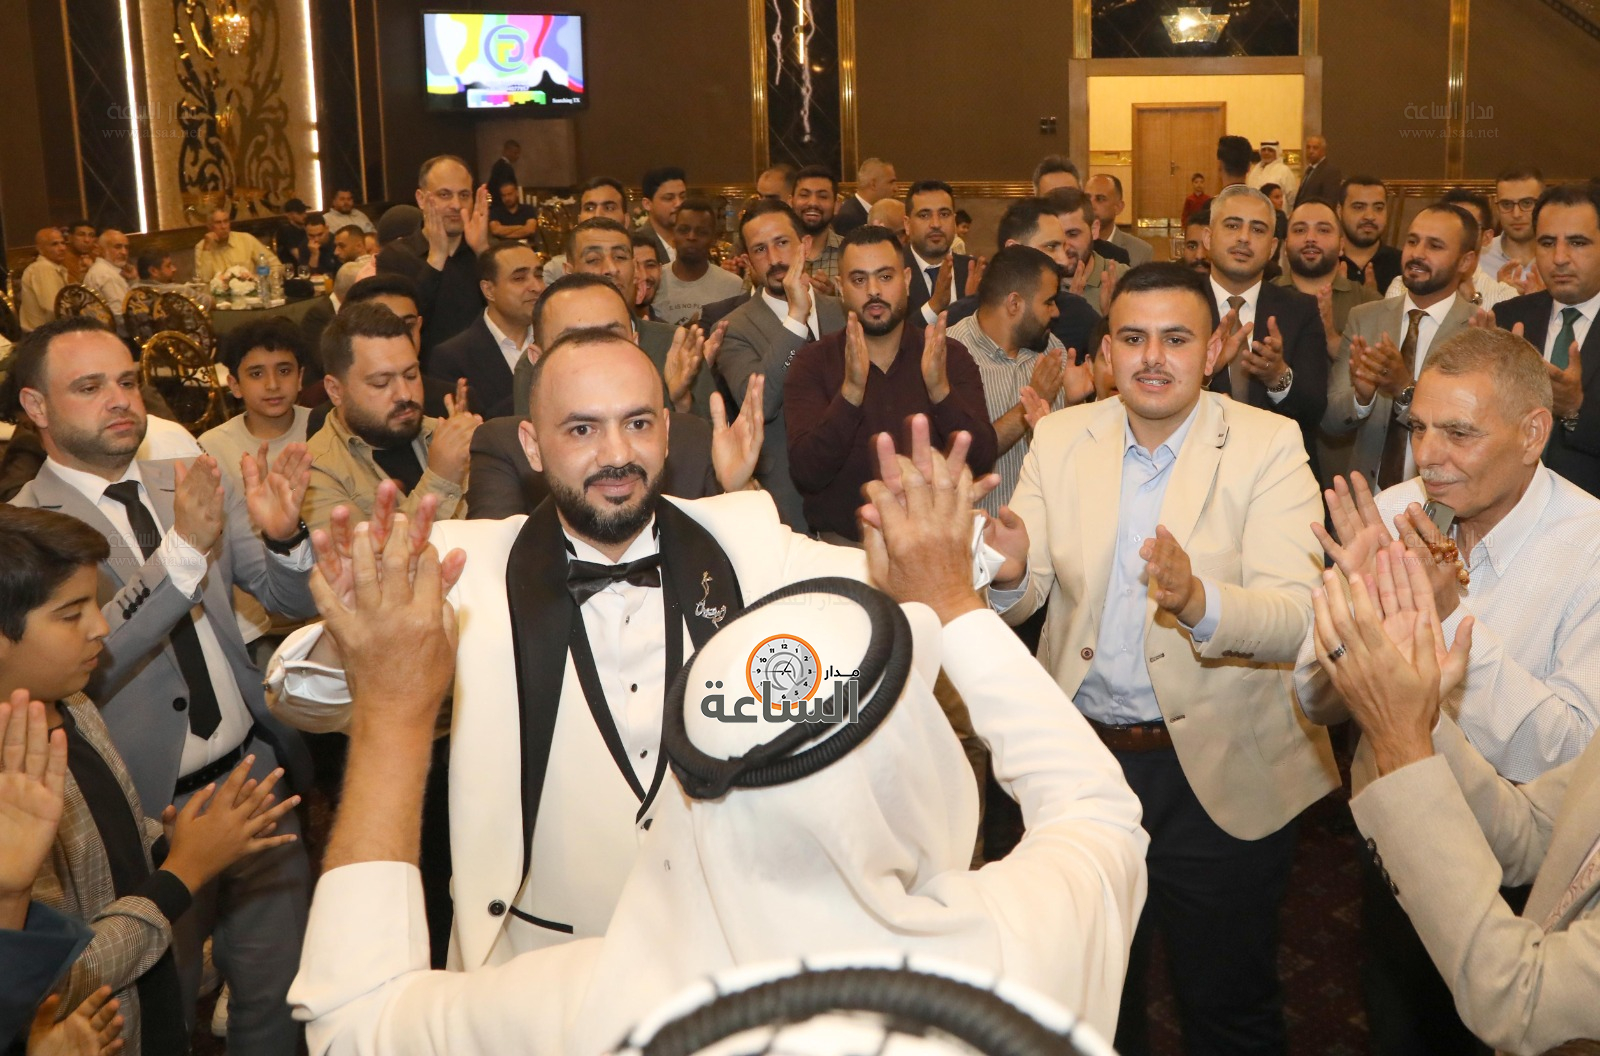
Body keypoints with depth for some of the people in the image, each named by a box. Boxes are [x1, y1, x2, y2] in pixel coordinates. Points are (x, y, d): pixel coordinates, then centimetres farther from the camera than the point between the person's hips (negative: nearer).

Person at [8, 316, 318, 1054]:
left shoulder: (195, 483, 3)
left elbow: (295, 601, 4)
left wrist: (282, 535, -18)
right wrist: (183, 550, -36)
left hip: (254, 771, 4)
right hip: (151, 807, -4)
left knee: (278, 988, 16)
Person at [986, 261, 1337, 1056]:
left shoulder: (1269, 445, -12)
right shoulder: (1060, 438, -1)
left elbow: (1294, 617, -23)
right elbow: (1020, 601, -4)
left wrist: (1197, 600, -43)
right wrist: (1009, 571, -27)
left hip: (1219, 773, -3)